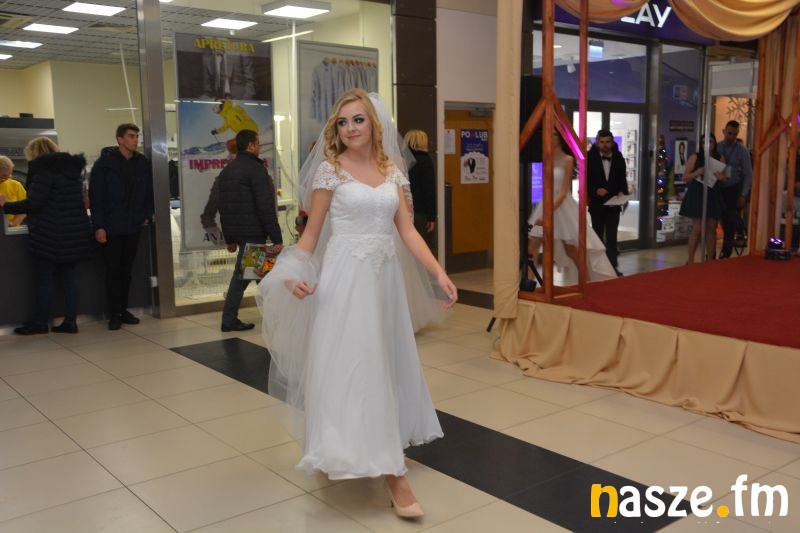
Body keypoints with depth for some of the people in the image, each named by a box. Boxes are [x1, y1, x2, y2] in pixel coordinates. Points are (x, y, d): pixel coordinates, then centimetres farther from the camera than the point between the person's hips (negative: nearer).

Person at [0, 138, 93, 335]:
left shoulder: (45, 170, -11)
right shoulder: (73, 169, 14)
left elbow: (33, 203, -18)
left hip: (50, 235, -8)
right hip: (74, 234, 8)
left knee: (43, 280, 3)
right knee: (68, 278, 10)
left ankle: (40, 322, 10)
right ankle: (70, 321, 9)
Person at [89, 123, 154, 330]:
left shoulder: (142, 163, 5)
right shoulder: (104, 164, -7)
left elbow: (149, 192, 14)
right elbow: (95, 197, -9)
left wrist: (147, 215, 3)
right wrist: (98, 226, -14)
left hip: (133, 227, 4)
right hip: (110, 228, -4)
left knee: (126, 271, 10)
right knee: (113, 271, 1)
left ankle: (123, 310, 19)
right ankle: (115, 313, 8)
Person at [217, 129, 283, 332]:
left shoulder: (226, 171, 15)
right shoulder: (256, 169, -12)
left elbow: (223, 206, 17)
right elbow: (266, 207, -17)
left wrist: (229, 238, 20)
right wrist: (277, 238, -15)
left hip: (236, 231, 8)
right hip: (253, 232, -8)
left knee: (241, 273, 13)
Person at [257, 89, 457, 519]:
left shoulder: (392, 171, 8)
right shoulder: (330, 169, -3)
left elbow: (407, 230, 6)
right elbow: (312, 233, -3)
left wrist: (439, 273, -3)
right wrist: (295, 273, -20)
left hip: (385, 277, 5)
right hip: (347, 277, -5)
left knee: (384, 364, 11)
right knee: (355, 365, -7)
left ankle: (380, 458, 28)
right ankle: (391, 472, -5)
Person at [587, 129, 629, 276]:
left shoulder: (619, 159, 3)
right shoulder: (590, 158, -3)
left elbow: (622, 179, 5)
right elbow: (585, 179, -4)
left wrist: (622, 192, -14)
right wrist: (595, 190, -19)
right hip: (596, 203, -1)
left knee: (612, 236, -1)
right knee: (597, 235, 10)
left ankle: (613, 265, -1)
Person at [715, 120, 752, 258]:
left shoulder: (742, 151, -3)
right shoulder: (717, 147, 3)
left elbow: (748, 174, -3)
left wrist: (743, 195, -8)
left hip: (734, 190, -1)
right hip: (719, 189, 1)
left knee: (730, 223, 2)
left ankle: (725, 254, 12)